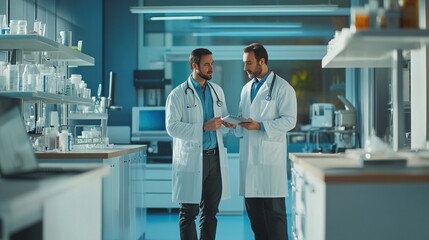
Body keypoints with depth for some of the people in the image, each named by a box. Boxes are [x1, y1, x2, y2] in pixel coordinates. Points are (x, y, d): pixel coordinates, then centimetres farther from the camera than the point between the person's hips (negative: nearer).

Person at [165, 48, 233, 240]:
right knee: (189, 212, 1)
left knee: (211, 212, 9)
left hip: (215, 157, 5)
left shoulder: (217, 91, 13)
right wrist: (204, 127, -20)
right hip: (191, 158, -5)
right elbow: (172, 127, -14)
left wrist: (227, 123, -5)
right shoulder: (178, 94, -5)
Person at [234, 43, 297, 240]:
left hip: (270, 155, -6)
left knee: (274, 209, -4)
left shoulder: (282, 87, -3)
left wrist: (260, 126, -19)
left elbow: (289, 120, -11)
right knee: (252, 207, 9)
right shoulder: (247, 88, 18)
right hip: (248, 154, 7)